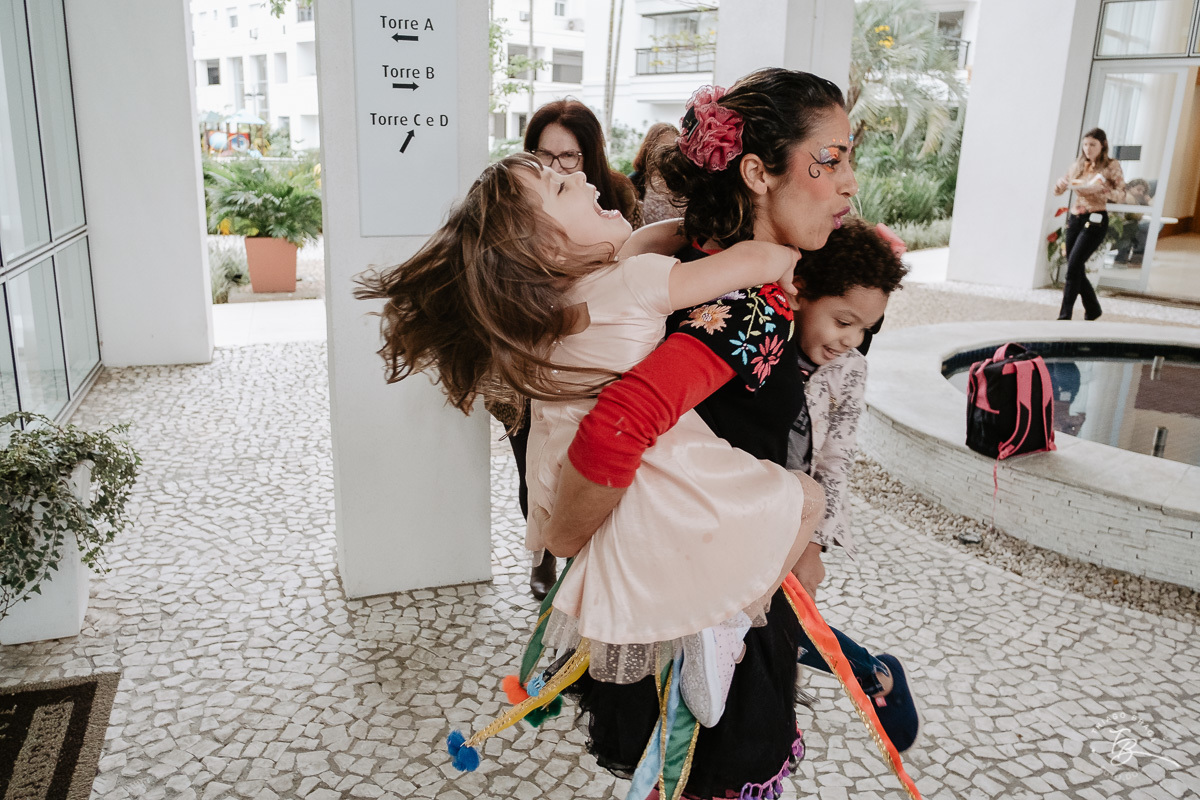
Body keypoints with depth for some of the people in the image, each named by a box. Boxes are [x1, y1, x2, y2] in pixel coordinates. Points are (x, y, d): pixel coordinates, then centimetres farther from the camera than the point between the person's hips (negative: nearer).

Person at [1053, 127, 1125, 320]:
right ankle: (1093, 310, 28)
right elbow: (1057, 191, 15)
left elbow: (1121, 195, -9)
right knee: (1076, 269, 9)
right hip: (1075, 218, 6)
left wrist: (1101, 189, -27)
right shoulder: (1078, 165, 11)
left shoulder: (1111, 166, -3)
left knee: (1073, 267, -17)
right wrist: (1061, 183, -8)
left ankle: (1064, 316, -16)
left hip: (1095, 220, -6)